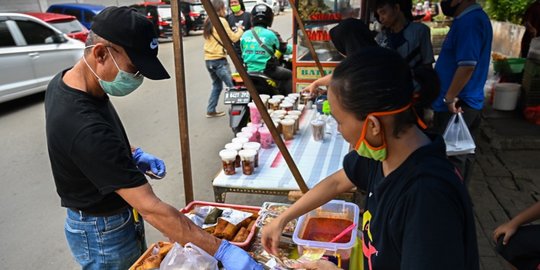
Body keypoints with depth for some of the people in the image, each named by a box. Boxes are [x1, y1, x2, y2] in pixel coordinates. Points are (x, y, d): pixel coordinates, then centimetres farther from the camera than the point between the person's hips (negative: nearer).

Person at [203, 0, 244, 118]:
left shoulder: (208, 21, 13)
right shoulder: (221, 21, -10)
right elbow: (233, 38, -6)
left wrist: (234, 31, 12)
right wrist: (240, 30, 12)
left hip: (208, 59, 8)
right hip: (219, 60, -8)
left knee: (217, 86, 18)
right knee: (232, 86, -2)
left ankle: (211, 111, 19)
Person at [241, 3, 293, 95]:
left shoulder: (245, 35, 1)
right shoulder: (271, 34, -12)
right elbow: (284, 49, 1)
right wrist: (293, 48, 23)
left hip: (248, 71, 6)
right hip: (267, 71, -6)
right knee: (289, 75, 13)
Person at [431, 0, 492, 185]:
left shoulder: (470, 21, -19)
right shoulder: (470, 19, 13)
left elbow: (467, 65, -27)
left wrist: (449, 98, -20)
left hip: (456, 105, -10)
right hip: (463, 104, 10)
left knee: (450, 156, 0)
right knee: (461, 154, 17)